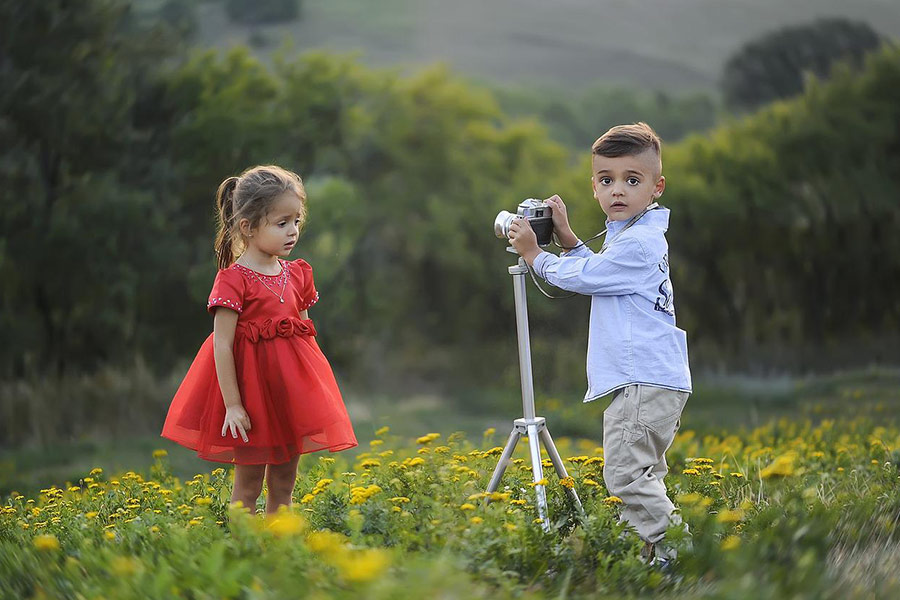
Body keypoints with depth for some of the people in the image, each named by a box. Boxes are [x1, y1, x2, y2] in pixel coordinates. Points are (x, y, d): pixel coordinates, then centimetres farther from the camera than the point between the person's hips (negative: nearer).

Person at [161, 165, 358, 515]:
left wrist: (310, 388, 11)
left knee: (284, 484, 11)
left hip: (293, 385, 6)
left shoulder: (297, 274, 6)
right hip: (251, 386, -6)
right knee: (247, 486, 2)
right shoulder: (233, 280, -14)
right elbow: (222, 345, -15)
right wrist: (232, 404, -18)